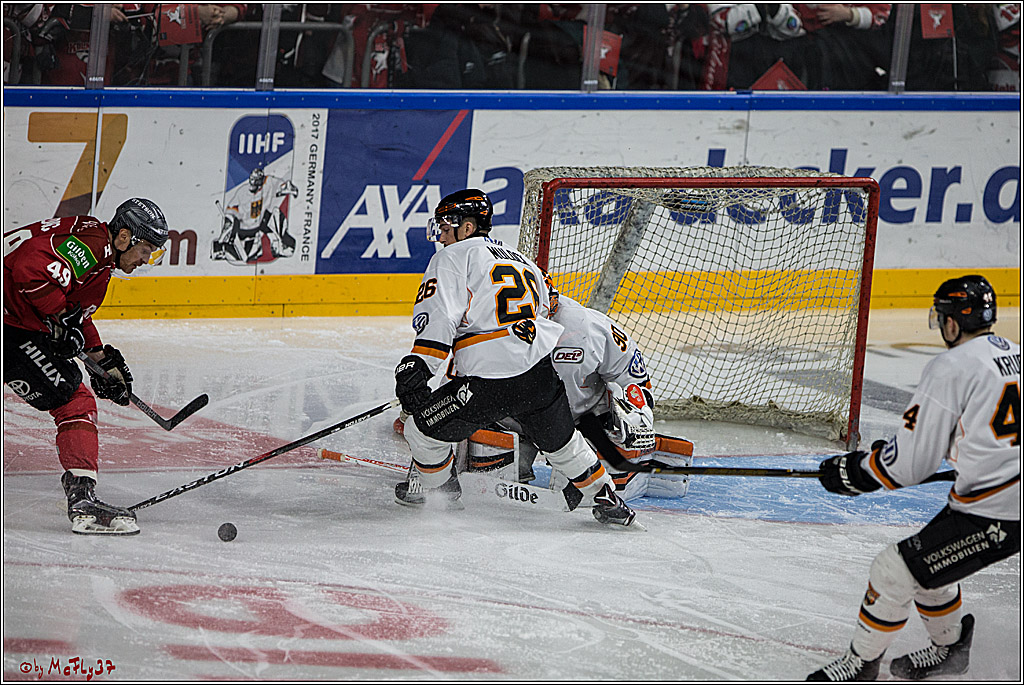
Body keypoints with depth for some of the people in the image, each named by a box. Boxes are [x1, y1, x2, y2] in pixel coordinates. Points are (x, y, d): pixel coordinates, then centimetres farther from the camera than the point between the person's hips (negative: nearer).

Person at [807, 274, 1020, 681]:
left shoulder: (950, 369, -13)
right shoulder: (1013, 355, 13)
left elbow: (910, 461, -11)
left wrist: (852, 474, 3)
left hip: (991, 516, -9)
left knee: (896, 570, 0)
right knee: (927, 557, 26)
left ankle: (860, 663, 13)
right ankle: (948, 648, 41)